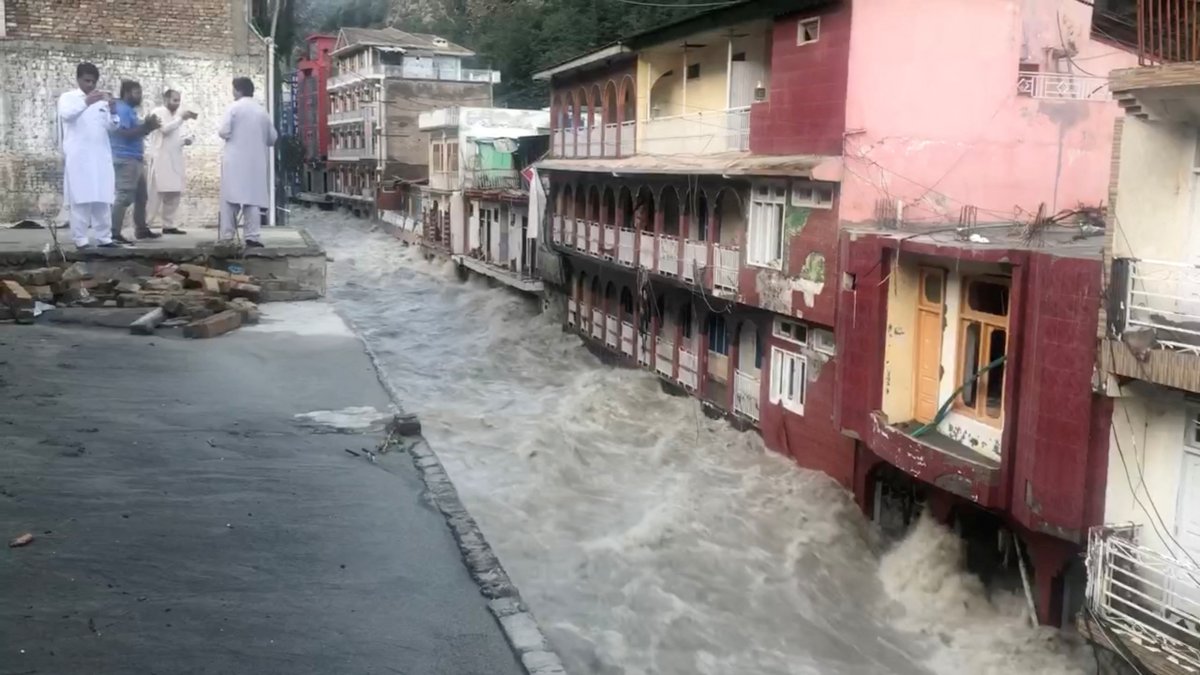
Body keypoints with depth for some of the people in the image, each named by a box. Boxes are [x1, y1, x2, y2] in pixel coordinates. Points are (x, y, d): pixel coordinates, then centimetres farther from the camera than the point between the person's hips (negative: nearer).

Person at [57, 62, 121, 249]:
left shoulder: (102, 100, 16)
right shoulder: (68, 97, 6)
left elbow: (111, 127, 8)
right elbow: (66, 115, -15)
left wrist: (112, 108, -11)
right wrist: (86, 102, -29)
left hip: (101, 157, 4)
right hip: (78, 158, -4)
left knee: (103, 200, 1)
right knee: (81, 200, -7)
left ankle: (104, 238, 4)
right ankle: (81, 240, -6)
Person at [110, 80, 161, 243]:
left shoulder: (130, 110, 20)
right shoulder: (122, 110, -11)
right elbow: (124, 133, -21)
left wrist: (147, 127, 7)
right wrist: (146, 126, -16)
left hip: (136, 159, 11)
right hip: (126, 159, -11)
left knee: (141, 196, 17)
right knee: (124, 197, -14)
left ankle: (141, 229, 26)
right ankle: (114, 233, -16)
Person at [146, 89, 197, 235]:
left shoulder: (177, 115, 20)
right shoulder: (157, 112, -3)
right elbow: (165, 129, -19)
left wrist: (186, 139, 0)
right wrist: (181, 118, -16)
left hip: (175, 161, 7)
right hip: (160, 161, -7)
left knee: (174, 194, 5)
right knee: (156, 194, -11)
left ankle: (168, 225, 12)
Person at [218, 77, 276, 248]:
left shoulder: (234, 107, -4)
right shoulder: (262, 110, 9)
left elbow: (224, 132, -11)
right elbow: (273, 137, 11)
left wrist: (234, 135, 10)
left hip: (236, 160, -3)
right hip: (256, 161, 3)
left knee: (230, 198, 0)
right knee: (253, 198, 2)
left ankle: (226, 236, -2)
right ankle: (252, 237, -4)